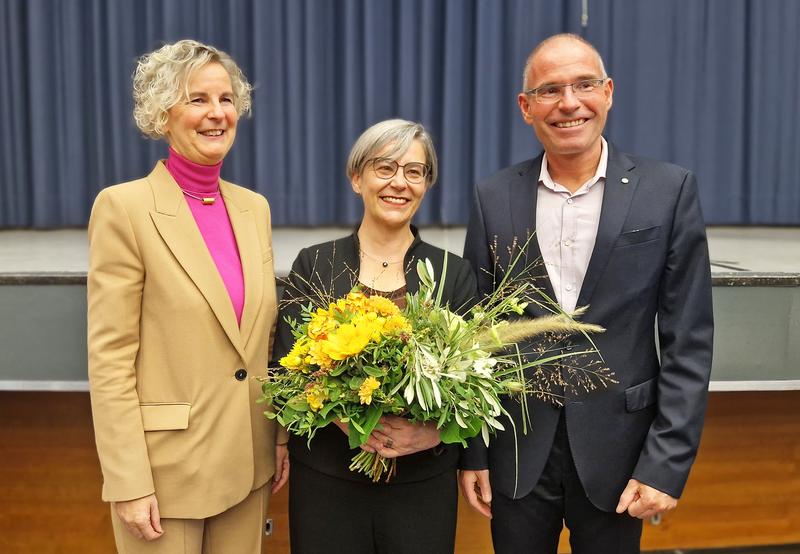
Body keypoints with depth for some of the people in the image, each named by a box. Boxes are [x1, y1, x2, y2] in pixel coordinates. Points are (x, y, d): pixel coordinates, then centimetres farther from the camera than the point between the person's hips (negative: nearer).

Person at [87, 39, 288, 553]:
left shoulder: (254, 206, 6)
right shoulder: (125, 207, -12)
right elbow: (110, 359, -13)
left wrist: (282, 437, 10)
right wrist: (129, 484, -14)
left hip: (247, 460, 5)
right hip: (166, 467, -5)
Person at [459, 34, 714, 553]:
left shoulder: (669, 190, -6)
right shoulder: (495, 197, -1)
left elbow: (688, 340, -5)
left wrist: (667, 463, -9)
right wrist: (472, 451, 1)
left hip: (617, 450, -1)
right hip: (516, 452, 1)